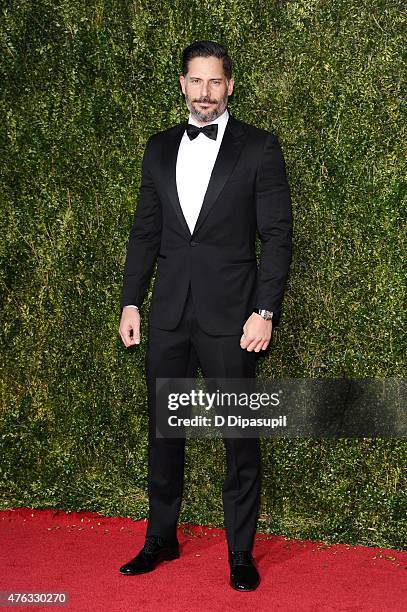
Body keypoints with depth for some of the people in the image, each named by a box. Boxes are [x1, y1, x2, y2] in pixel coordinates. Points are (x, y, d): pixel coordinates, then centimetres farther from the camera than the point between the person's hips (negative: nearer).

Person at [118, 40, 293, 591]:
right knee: (163, 432, 14)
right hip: (169, 314, 4)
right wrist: (131, 302, 6)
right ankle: (161, 539, 29)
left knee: (240, 440, 4)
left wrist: (265, 312, -12)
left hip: (230, 316, -4)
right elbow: (145, 231, 13)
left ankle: (241, 553, 17)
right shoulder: (160, 148, 11)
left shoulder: (259, 147, -1)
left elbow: (277, 235, -5)